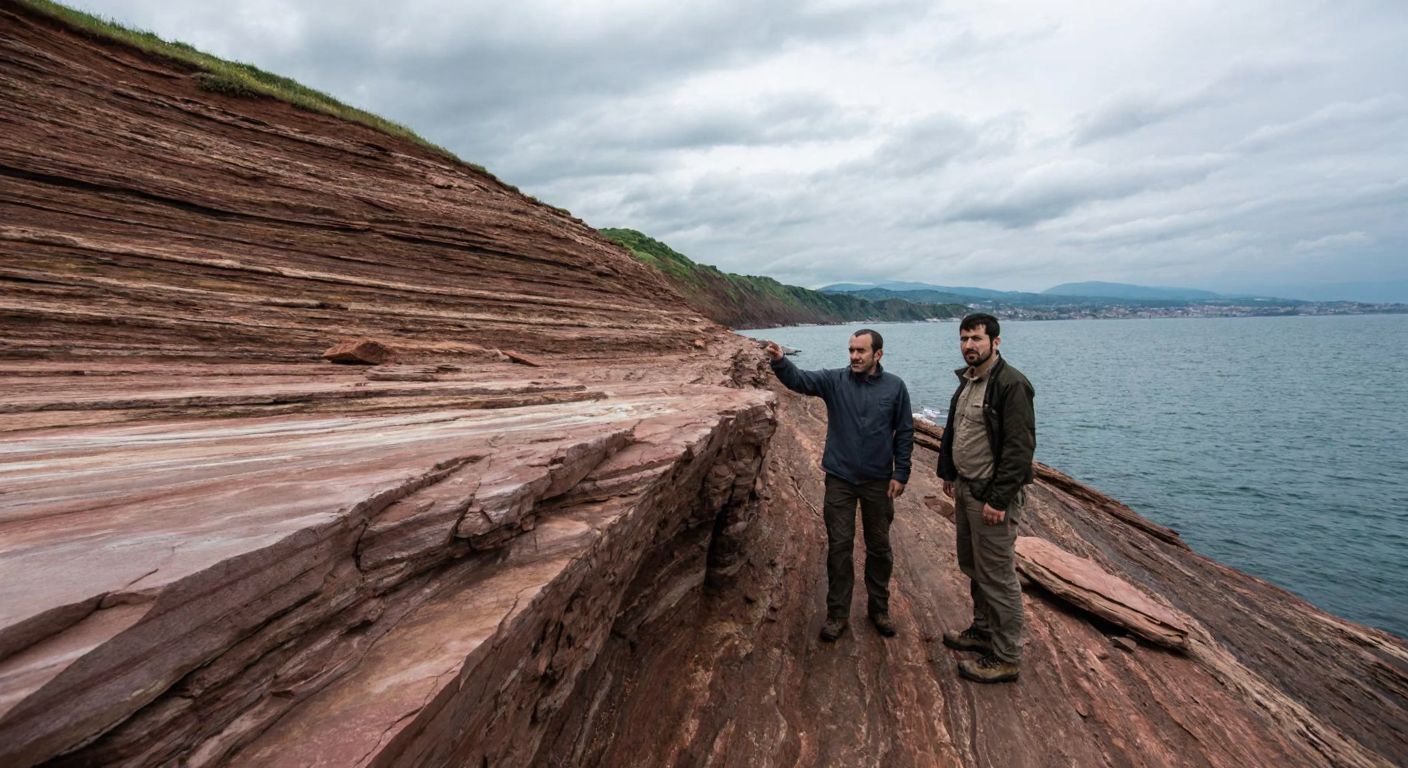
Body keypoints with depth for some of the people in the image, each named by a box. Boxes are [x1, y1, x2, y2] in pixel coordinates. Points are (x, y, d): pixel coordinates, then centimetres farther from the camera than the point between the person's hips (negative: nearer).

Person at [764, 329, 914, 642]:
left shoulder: (895, 387, -4)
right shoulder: (834, 380, -5)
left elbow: (905, 433, 1)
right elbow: (800, 380, -21)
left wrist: (900, 474, -3)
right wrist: (780, 362, -42)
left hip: (879, 481, 1)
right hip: (840, 479, 0)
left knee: (879, 547, 14)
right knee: (839, 547, 6)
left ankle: (879, 608, 33)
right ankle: (837, 613, 20)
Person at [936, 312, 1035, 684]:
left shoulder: (1011, 384, -18)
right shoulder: (967, 381, 10)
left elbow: (1020, 448, -22)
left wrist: (998, 499, -23)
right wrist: (949, 473, 17)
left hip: (992, 495, -9)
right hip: (965, 489, 9)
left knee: (996, 575, -1)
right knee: (972, 566, 20)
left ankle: (1006, 658, 12)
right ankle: (983, 631, 38)